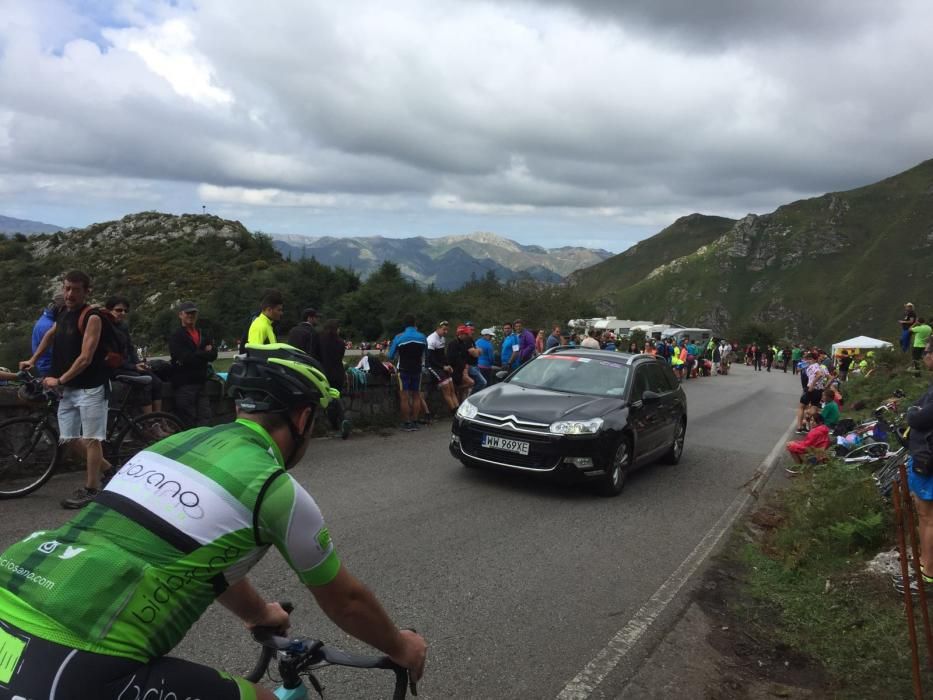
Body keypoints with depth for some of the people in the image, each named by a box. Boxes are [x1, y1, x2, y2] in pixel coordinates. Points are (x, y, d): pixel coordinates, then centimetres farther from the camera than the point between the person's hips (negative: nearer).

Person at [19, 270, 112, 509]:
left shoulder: (92, 317, -14)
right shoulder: (62, 312, 9)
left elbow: (86, 358, -18)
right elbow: (50, 335, 31)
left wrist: (59, 380, -14)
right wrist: (33, 360, 26)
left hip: (91, 386, -8)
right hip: (69, 388, 8)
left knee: (90, 438, -3)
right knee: (69, 437, 10)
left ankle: (90, 490, 3)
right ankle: (103, 465, 28)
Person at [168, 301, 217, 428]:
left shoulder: (204, 335, 17)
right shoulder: (176, 337, 0)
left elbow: (213, 354, 3)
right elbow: (184, 357, -14)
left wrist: (195, 355, -10)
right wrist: (204, 353, -6)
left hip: (201, 382, 5)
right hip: (184, 383, -5)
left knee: (205, 420, 3)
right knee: (187, 422, -3)